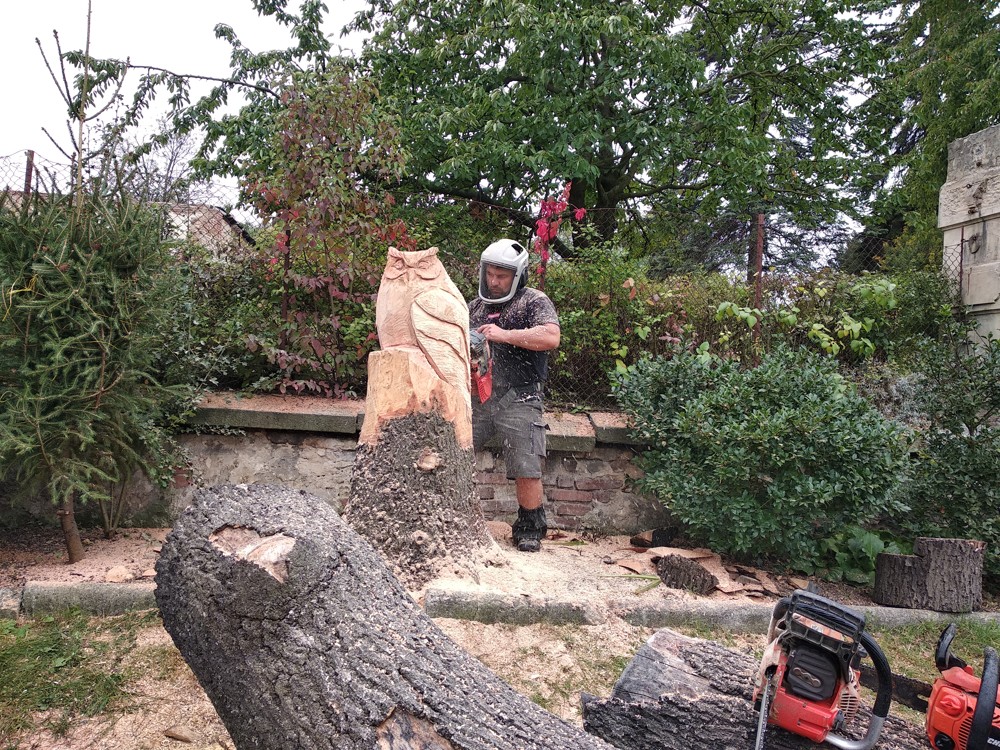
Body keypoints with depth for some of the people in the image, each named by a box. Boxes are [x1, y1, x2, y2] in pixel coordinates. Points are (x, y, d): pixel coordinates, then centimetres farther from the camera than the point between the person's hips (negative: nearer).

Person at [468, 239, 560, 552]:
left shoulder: (534, 301, 0)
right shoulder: (475, 306, 19)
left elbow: (551, 337, -17)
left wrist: (506, 335, -20)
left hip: (517, 398, -5)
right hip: (476, 396, 5)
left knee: (526, 470, -4)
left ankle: (530, 528, 16)